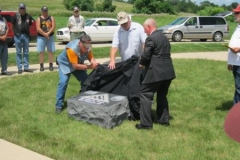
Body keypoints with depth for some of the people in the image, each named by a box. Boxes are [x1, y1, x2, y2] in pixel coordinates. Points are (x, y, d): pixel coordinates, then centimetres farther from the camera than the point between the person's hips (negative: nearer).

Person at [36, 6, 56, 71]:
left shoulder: (51, 18, 9)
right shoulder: (39, 19, 4)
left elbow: (53, 27, -4)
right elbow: (38, 29, -8)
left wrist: (48, 33, -17)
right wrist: (44, 34, -18)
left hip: (50, 37, 1)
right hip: (41, 37, -1)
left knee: (50, 51, 2)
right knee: (41, 52, -1)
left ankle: (51, 65, 8)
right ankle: (41, 66, 5)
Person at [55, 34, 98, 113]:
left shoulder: (87, 47, -21)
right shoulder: (72, 49, -39)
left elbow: (91, 57, -13)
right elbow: (75, 65, -37)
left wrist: (94, 63, -37)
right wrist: (90, 66, -38)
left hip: (78, 64, 6)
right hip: (65, 64, -6)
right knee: (63, 82, -20)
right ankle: (59, 105, -12)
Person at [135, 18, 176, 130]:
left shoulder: (151, 38, -11)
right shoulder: (164, 38, 18)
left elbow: (146, 55, -14)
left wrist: (141, 64, 7)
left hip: (156, 72, -9)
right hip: (167, 71, 9)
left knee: (145, 95, -1)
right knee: (162, 96, 20)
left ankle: (146, 123, -1)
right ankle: (164, 120, 26)